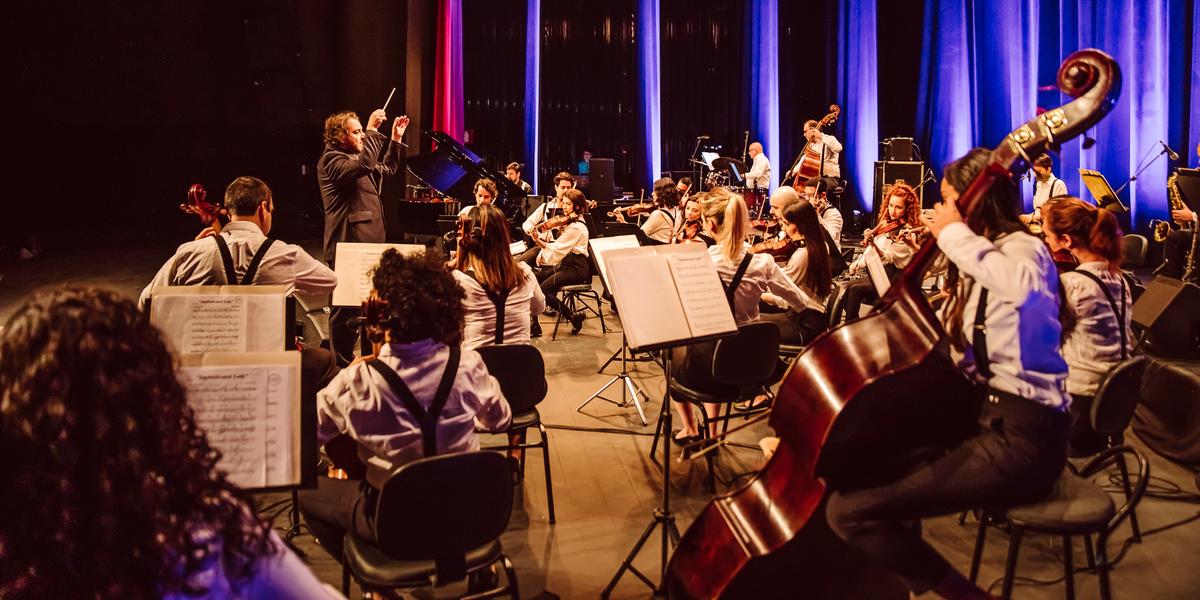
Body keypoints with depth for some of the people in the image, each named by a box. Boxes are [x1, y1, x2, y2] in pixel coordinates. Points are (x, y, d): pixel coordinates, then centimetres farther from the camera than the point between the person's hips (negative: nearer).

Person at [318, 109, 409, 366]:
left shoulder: (355, 156, 18)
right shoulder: (331, 160, -12)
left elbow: (388, 169, 32)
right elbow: (363, 166, -32)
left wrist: (396, 139, 23)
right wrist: (372, 130, -30)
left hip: (369, 244, 10)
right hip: (348, 247, -10)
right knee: (345, 309, -5)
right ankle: (342, 363, 2)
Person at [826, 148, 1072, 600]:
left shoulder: (1021, 248, -10)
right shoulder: (985, 260, 20)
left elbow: (1022, 286, -37)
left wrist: (954, 233, -24)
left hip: (1020, 437, -11)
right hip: (987, 414, 11)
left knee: (848, 510, -19)